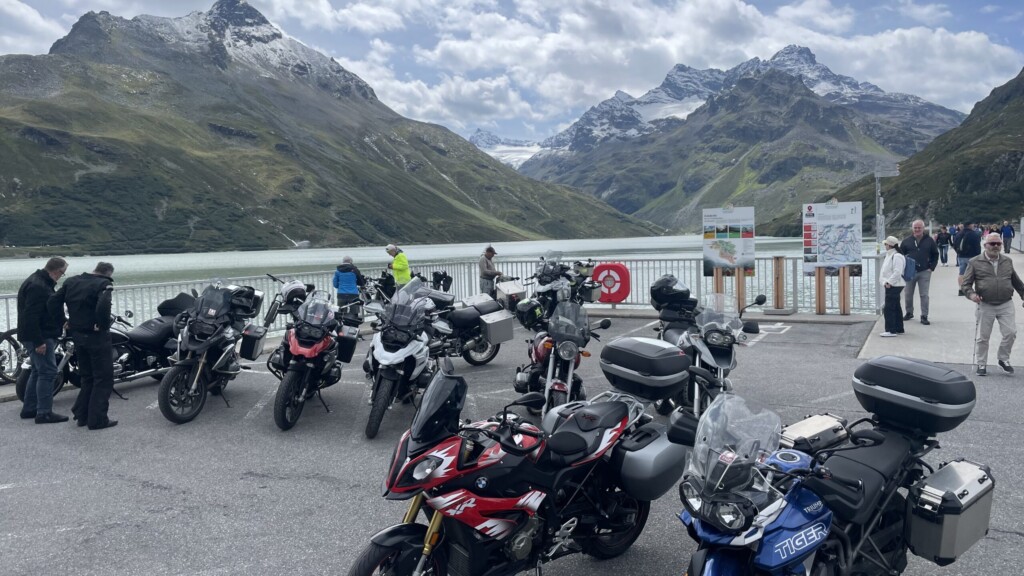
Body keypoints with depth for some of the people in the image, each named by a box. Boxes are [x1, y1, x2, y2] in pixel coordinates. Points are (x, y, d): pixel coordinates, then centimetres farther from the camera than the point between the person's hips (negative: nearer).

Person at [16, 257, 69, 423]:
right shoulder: (37, 286, -20)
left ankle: (29, 409, 24)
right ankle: (44, 413, -8)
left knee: (38, 371, 17)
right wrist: (38, 341, -26)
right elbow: (31, 316, -25)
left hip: (41, 335, 11)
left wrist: (62, 323, 22)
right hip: (39, 337, -11)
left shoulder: (42, 283, 14)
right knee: (48, 372, -10)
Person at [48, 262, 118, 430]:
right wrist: (103, 324, -18)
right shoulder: (104, 283, -15)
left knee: (87, 377, 21)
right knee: (103, 378, 2)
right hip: (96, 335, -7)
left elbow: (53, 302, 7)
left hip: (77, 334, 7)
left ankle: (82, 414, 22)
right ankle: (97, 419, 2)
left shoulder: (71, 282, 9)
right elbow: (103, 305, -32)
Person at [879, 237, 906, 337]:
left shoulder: (897, 257, -16)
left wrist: (889, 282, -20)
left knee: (889, 308, -10)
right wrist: (884, 282, 1)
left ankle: (891, 330, -7)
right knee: (896, 308, 16)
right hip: (891, 286, 10)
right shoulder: (888, 256, 17)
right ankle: (899, 329, 24)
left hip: (894, 286, -10)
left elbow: (897, 272, -24)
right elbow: (884, 271, 16)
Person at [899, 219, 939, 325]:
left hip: (924, 272, -1)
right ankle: (909, 313, 26)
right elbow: (900, 255, 9)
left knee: (924, 295, -2)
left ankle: (924, 316, 2)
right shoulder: (907, 241, 3)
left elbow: (935, 255, 10)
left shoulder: (929, 241, 3)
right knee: (908, 294, 10)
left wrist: (931, 267, 0)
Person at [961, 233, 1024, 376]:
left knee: (1010, 332, -5)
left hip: (1006, 305, 3)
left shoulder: (1008, 261, 10)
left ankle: (1003, 359, 18)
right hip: (985, 306, -2)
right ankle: (981, 365, 16)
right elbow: (966, 283, -1)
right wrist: (971, 294, -18)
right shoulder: (975, 262, -1)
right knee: (982, 337, 3)